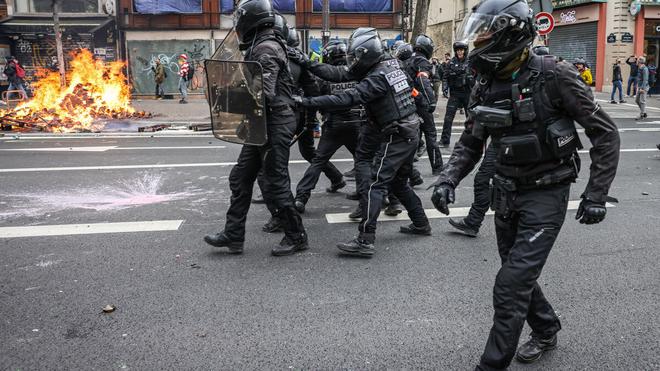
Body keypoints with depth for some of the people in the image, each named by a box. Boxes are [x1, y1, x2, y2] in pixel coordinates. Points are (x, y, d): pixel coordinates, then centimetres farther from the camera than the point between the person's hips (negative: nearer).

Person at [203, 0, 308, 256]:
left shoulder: (265, 48, -15)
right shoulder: (260, 47, 17)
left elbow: (265, 93, -25)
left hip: (274, 123, -10)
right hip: (264, 123, 10)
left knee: (275, 183, -2)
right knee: (240, 177, 12)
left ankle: (296, 237, 12)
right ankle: (233, 236, 18)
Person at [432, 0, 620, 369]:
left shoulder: (554, 76, -17)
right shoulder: (486, 86, 0)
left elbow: (606, 134, -11)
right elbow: (471, 143, 8)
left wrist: (597, 193, -13)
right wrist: (448, 179, -9)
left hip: (546, 194, -6)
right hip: (507, 193, 6)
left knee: (511, 286, -9)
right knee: (519, 275, 19)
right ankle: (547, 330, 45)